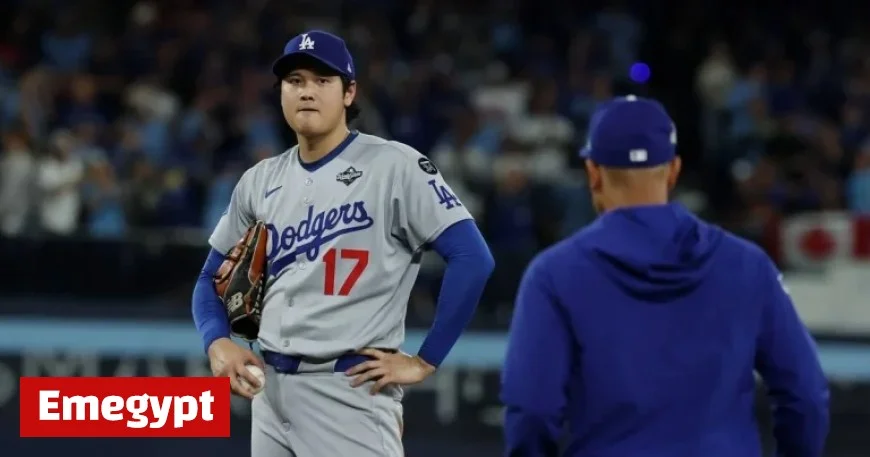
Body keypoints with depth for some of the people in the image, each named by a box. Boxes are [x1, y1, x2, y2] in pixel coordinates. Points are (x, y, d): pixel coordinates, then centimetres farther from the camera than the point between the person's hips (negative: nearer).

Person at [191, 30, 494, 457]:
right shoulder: (260, 182, 13)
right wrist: (218, 342, -1)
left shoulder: (393, 166, -6)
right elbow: (213, 277, 21)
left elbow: (472, 258, -12)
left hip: (351, 390, -7)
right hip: (272, 389, 7)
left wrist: (424, 361, -13)